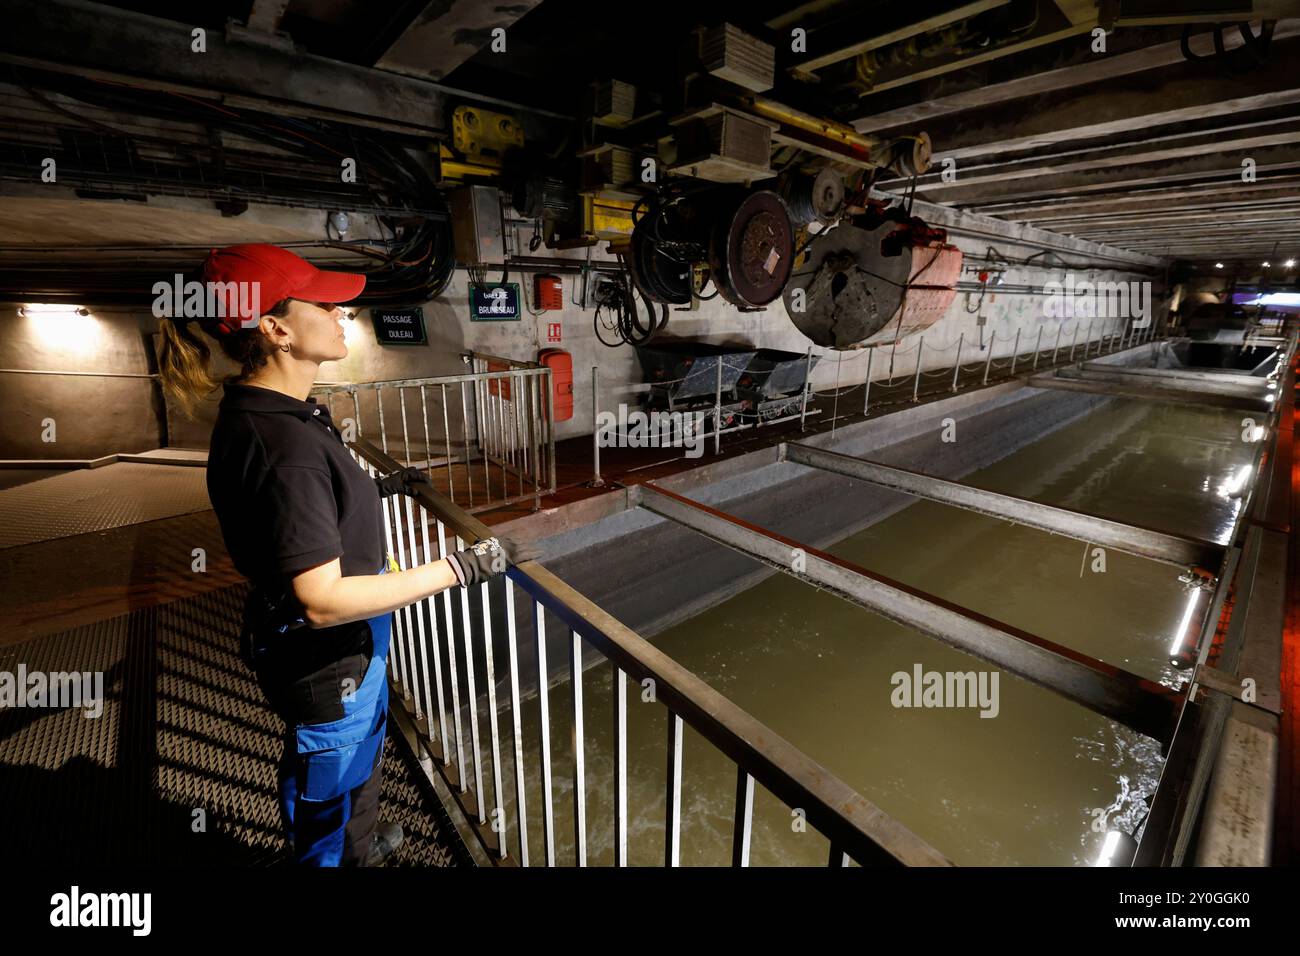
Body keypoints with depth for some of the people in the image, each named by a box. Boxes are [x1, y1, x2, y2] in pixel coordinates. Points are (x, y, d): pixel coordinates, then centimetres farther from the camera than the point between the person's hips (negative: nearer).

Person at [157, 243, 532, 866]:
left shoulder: (265, 411, -1)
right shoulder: (283, 442, -33)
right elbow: (323, 599, -33)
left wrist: (375, 487, 14)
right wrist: (461, 568, -30)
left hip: (343, 643, 10)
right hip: (322, 659, -10)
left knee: (363, 752, 34)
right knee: (329, 791, 18)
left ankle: (360, 844, 62)